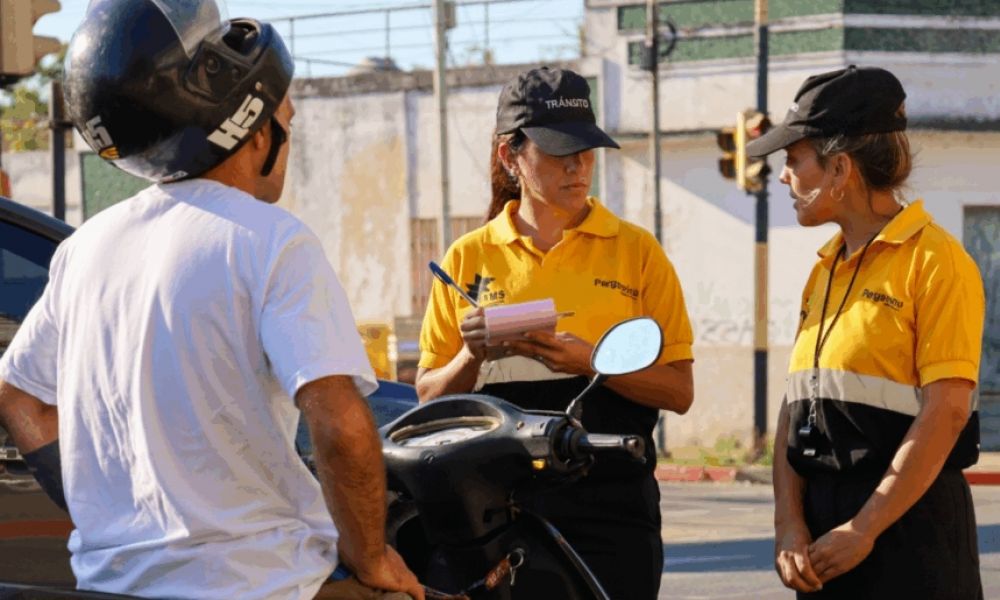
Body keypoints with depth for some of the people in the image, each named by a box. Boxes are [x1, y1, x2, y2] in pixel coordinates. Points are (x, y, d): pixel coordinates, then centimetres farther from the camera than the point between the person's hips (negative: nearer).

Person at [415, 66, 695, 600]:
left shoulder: (636, 251, 6)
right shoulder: (468, 258, 9)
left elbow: (678, 391, 1)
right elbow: (430, 399, 10)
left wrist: (589, 361, -14)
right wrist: (472, 355, -9)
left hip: (611, 509, -1)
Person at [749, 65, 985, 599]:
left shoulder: (935, 261, -8)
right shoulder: (825, 271, 15)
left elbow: (946, 411, -15)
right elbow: (797, 406, 12)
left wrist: (864, 528, -16)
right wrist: (789, 524, -2)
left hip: (908, 518, -7)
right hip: (824, 517, 7)